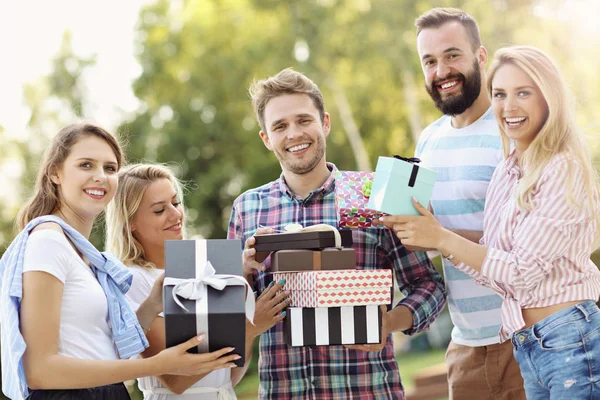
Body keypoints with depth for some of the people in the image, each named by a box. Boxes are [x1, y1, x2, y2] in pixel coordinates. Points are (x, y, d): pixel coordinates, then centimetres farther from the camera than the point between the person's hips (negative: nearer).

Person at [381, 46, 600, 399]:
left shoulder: (564, 170, -13)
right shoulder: (506, 173, 11)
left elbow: (524, 269, -16)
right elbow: (500, 276, 9)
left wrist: (442, 239, -15)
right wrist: (429, 233, 1)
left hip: (571, 340, -8)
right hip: (526, 348, 8)